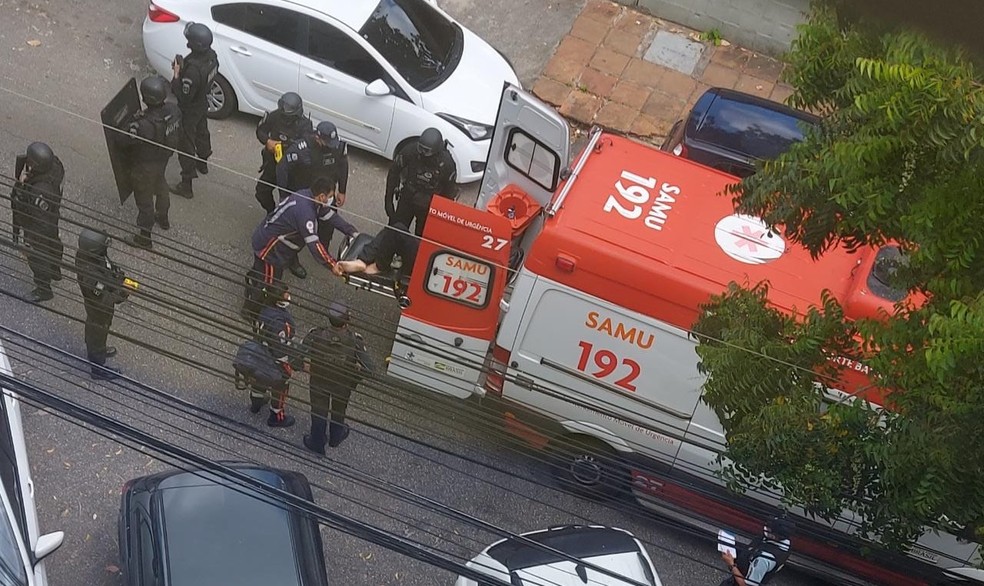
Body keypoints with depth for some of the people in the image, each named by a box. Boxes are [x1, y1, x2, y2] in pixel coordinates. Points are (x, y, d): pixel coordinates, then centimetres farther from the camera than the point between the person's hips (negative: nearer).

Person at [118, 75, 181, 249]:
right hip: (164, 158, 7)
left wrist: (133, 120, -25)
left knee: (144, 199, 13)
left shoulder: (145, 125, -41)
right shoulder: (173, 110, -18)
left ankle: (144, 237, 31)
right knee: (160, 186, 33)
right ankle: (163, 218, 58)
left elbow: (123, 139, -33)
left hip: (145, 166, -7)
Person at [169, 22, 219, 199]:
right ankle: (203, 164, 58)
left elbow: (183, 96, -33)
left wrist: (176, 74, -26)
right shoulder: (211, 55, -17)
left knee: (186, 144, 8)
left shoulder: (193, 70, -41)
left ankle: (186, 186, 22)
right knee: (201, 133, 32)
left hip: (189, 111, -8)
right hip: (203, 103, 8)